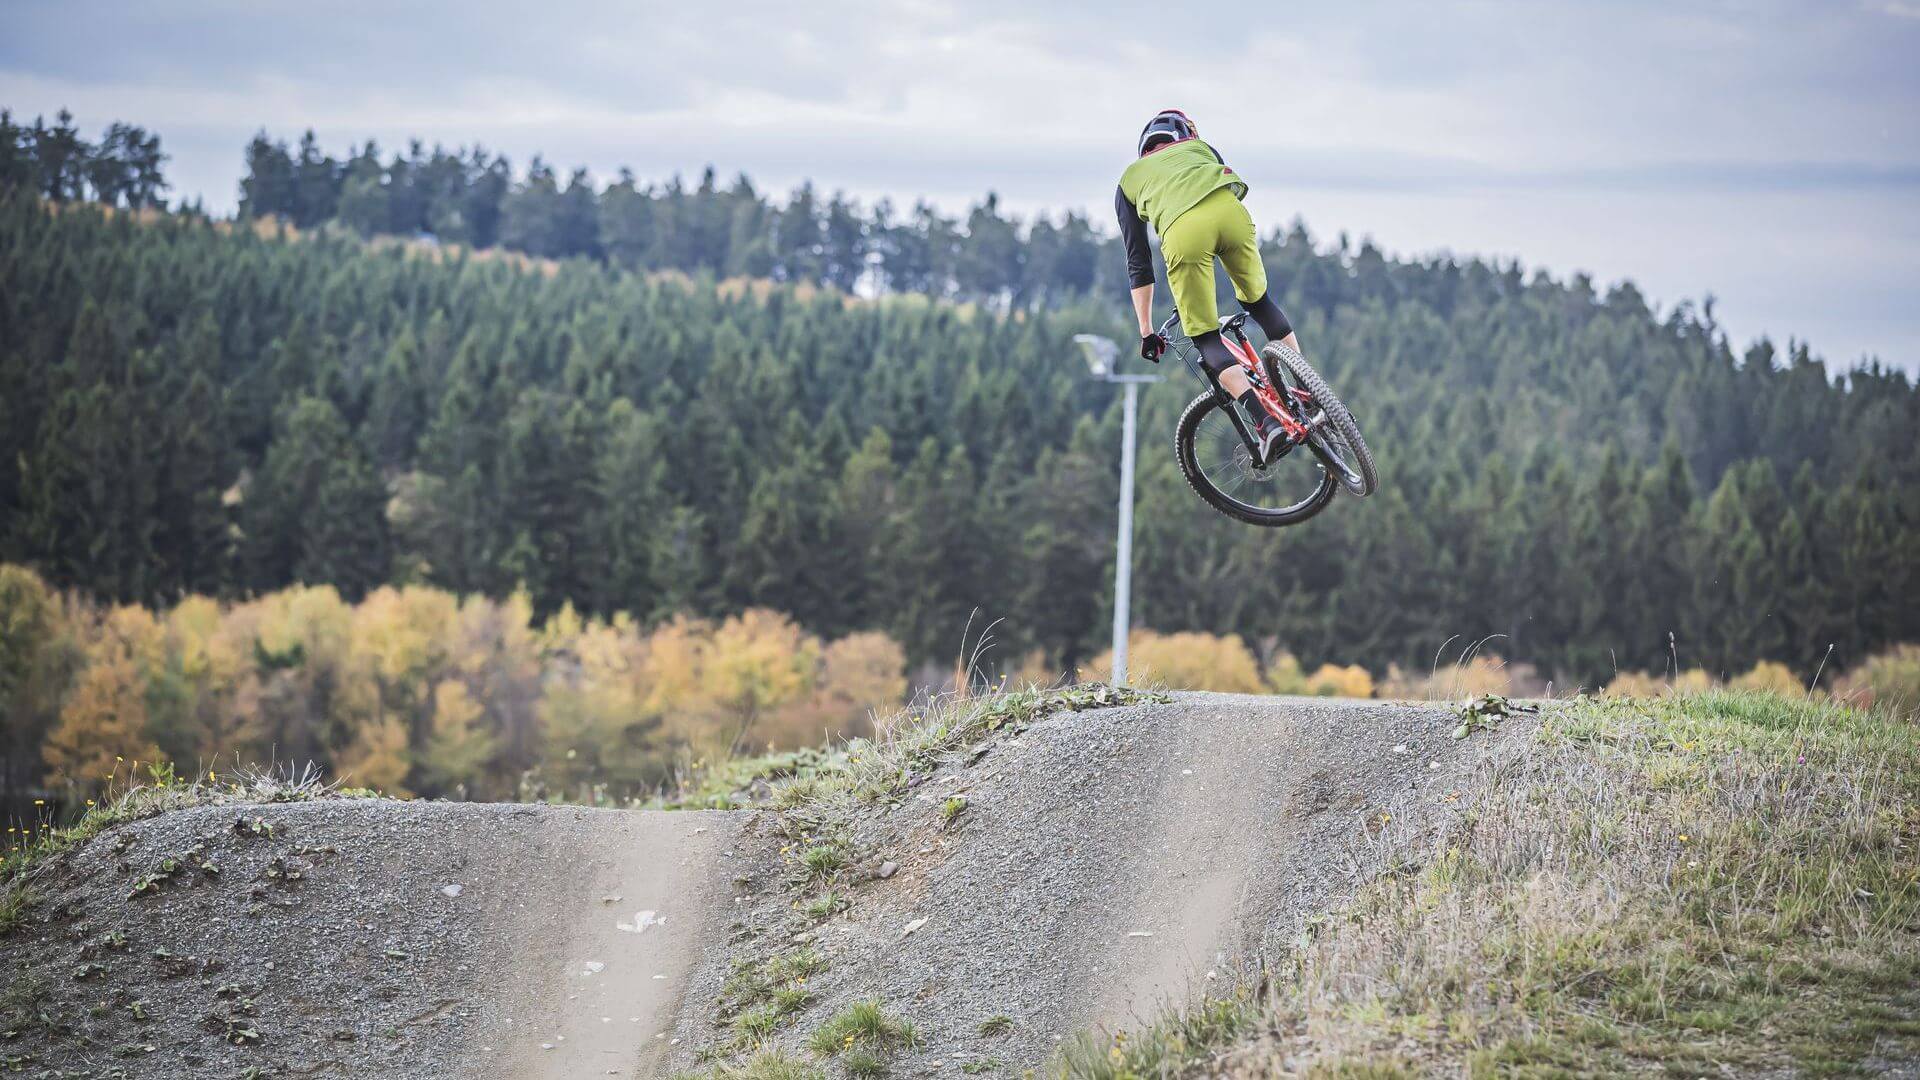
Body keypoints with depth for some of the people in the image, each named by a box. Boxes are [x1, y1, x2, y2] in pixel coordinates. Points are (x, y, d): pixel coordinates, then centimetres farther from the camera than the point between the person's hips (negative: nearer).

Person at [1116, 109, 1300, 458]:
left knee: (1206, 339, 7)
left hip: (1180, 230, -2)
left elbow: (1138, 264, 34)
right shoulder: (1200, 148, 40)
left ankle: (1266, 423, -10)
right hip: (1227, 208, 2)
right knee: (1258, 300, 28)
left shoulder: (1128, 181, 36)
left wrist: (1146, 331, 36)